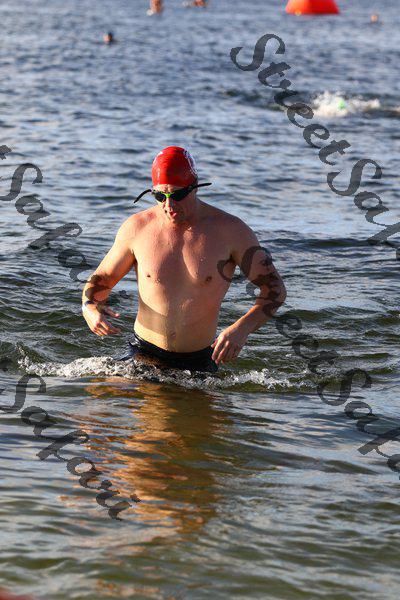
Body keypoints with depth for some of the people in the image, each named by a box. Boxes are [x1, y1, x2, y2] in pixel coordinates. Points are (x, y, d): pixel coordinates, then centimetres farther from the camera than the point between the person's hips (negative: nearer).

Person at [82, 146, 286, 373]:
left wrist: (242, 329, -22)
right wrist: (90, 307, -12)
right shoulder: (137, 227, -3)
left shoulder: (230, 230, -8)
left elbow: (274, 287, -4)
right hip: (142, 355, 0)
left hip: (199, 363, 0)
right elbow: (102, 277, 12)